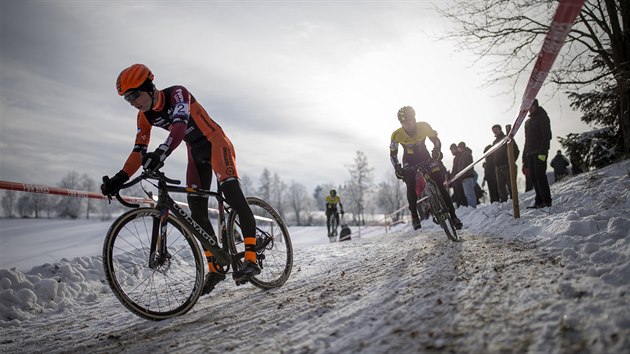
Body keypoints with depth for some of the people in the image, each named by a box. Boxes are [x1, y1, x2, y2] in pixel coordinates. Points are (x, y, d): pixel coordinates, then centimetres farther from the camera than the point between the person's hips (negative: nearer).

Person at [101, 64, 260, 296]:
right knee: (197, 212, -1)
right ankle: (215, 267, 6)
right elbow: (139, 151, -3)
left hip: (216, 142, -7)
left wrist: (161, 153, -57)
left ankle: (251, 259, -25)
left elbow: (180, 124, -40)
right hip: (196, 153, 7)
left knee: (234, 197, -25)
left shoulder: (177, 93, -22)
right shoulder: (145, 116, -2)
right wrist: (119, 179, -17)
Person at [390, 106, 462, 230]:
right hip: (409, 161, 0)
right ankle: (414, 216, -4)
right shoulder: (396, 135, -19)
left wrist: (437, 150, -23)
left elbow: (436, 140, -5)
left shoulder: (424, 126, -18)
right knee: (411, 186, -21)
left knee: (439, 184, -11)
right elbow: (393, 153, -6)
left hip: (425, 157, 1)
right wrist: (397, 167, -19)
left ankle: (453, 215, -5)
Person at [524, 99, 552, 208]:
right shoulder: (528, 122, 23)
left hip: (539, 152, -8)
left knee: (540, 175, -13)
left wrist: (543, 152, -19)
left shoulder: (542, 117, -1)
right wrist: (525, 153, 15)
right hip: (530, 153, 8)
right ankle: (539, 200, 6)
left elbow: (547, 136, -10)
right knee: (533, 177, 4)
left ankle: (546, 200, -10)